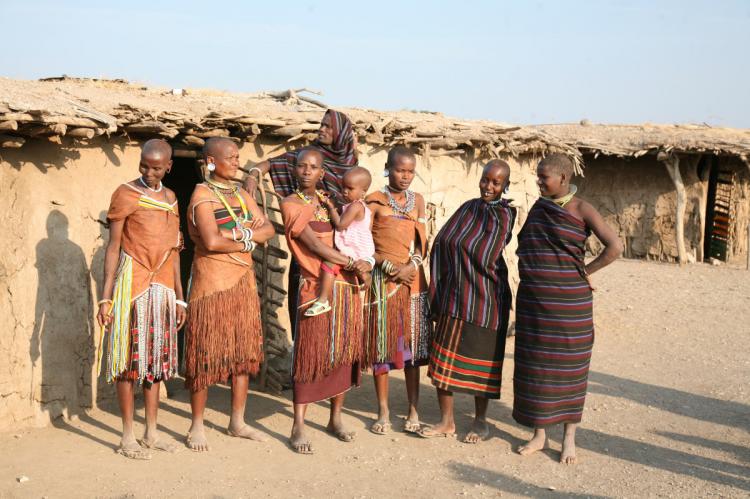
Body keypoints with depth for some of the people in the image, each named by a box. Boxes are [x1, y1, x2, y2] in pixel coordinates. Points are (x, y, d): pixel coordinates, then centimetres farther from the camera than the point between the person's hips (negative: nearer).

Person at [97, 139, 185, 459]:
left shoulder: (170, 198, 14)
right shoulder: (125, 194, -3)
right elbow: (113, 246, -5)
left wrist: (179, 297, 15)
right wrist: (106, 297, -10)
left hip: (163, 288, 6)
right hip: (132, 285, -6)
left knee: (157, 358, 9)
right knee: (129, 359, -2)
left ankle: (151, 433, 18)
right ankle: (127, 437, 6)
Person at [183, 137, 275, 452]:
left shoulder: (241, 195, 14)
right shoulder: (203, 194, -9)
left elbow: (268, 229, 5)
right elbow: (212, 241, -21)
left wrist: (238, 234, -13)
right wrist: (246, 242, -6)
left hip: (243, 283, 7)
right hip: (211, 284, -7)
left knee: (244, 353, 10)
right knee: (206, 354, -1)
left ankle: (237, 423, 21)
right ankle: (197, 427, 12)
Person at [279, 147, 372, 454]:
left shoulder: (328, 200, 15)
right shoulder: (291, 204, -3)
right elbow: (314, 245, -13)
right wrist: (351, 263, -13)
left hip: (347, 286, 6)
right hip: (316, 287, -6)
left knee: (343, 353, 9)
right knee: (310, 355, -5)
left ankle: (335, 419, 22)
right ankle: (298, 427, 3)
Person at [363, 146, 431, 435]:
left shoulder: (417, 200, 11)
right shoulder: (374, 200, 0)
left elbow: (422, 242, 7)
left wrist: (410, 266, -11)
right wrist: (390, 267, -13)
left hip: (412, 279, 3)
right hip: (383, 280, -3)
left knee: (412, 344, 5)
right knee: (382, 345, 1)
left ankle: (413, 411, 13)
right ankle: (383, 412, 11)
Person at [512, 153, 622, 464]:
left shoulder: (581, 210, -7)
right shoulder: (539, 207, 9)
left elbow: (615, 247, -14)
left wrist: (585, 272, -9)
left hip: (568, 301, -5)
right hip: (533, 301, 5)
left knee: (568, 367, 4)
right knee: (534, 367, 7)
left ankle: (569, 438, 16)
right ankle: (539, 435, 19)